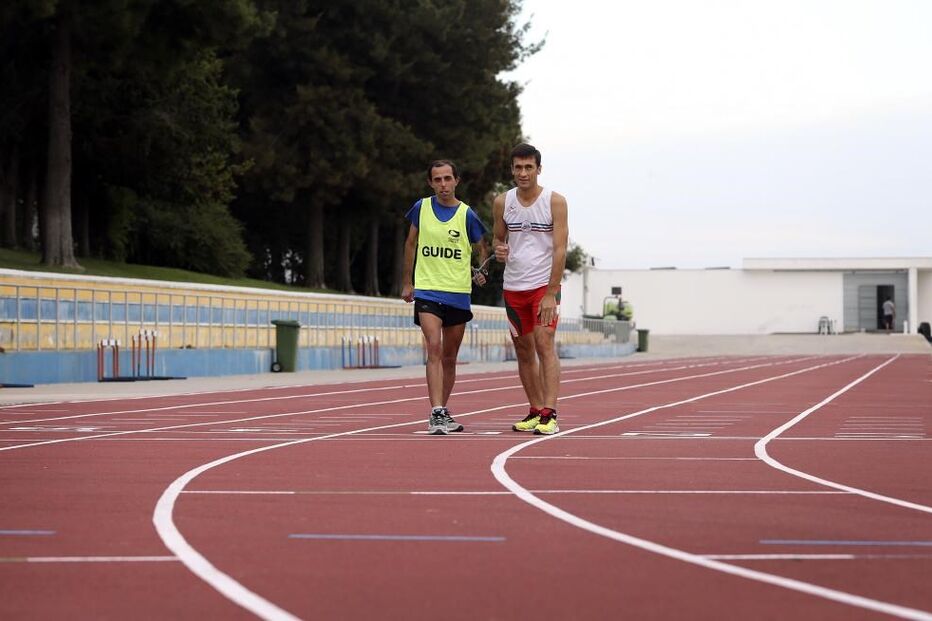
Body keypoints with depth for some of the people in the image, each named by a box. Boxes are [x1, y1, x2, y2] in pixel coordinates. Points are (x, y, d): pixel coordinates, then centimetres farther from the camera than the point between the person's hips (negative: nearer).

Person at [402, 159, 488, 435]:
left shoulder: (467, 215, -2)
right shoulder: (422, 208, 2)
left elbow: (481, 249, 11)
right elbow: (411, 243, 14)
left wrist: (483, 271, -8)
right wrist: (406, 283, 13)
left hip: (458, 292, 1)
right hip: (426, 290, -1)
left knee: (449, 357, 11)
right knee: (434, 348, -18)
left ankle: (443, 411, 27)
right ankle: (436, 413, -24)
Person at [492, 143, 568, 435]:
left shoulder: (554, 202, -7)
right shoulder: (502, 203, 4)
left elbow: (559, 249, -10)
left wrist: (550, 294, -17)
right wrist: (499, 250, -9)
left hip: (544, 285, -4)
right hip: (513, 287, 4)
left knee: (545, 345, -15)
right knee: (524, 351, 9)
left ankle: (550, 414, -19)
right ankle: (535, 411, 17)